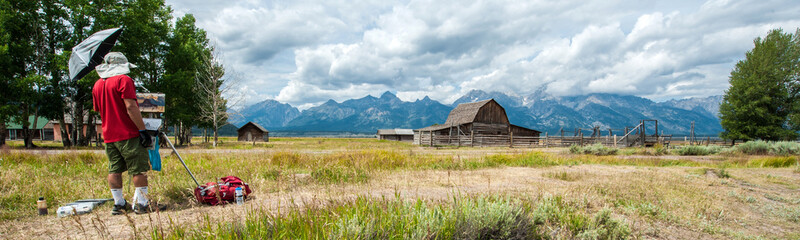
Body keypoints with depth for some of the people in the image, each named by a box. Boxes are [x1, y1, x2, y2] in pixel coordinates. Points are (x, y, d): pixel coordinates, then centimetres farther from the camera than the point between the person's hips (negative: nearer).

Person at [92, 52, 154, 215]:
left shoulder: (97, 85, 14)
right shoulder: (123, 80, -10)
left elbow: (98, 110, 20)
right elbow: (131, 107, -18)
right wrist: (142, 129, -18)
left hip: (109, 136, 8)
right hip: (129, 134, -7)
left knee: (114, 170, 10)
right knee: (139, 170, -2)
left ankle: (119, 204, 14)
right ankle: (141, 204, -1)